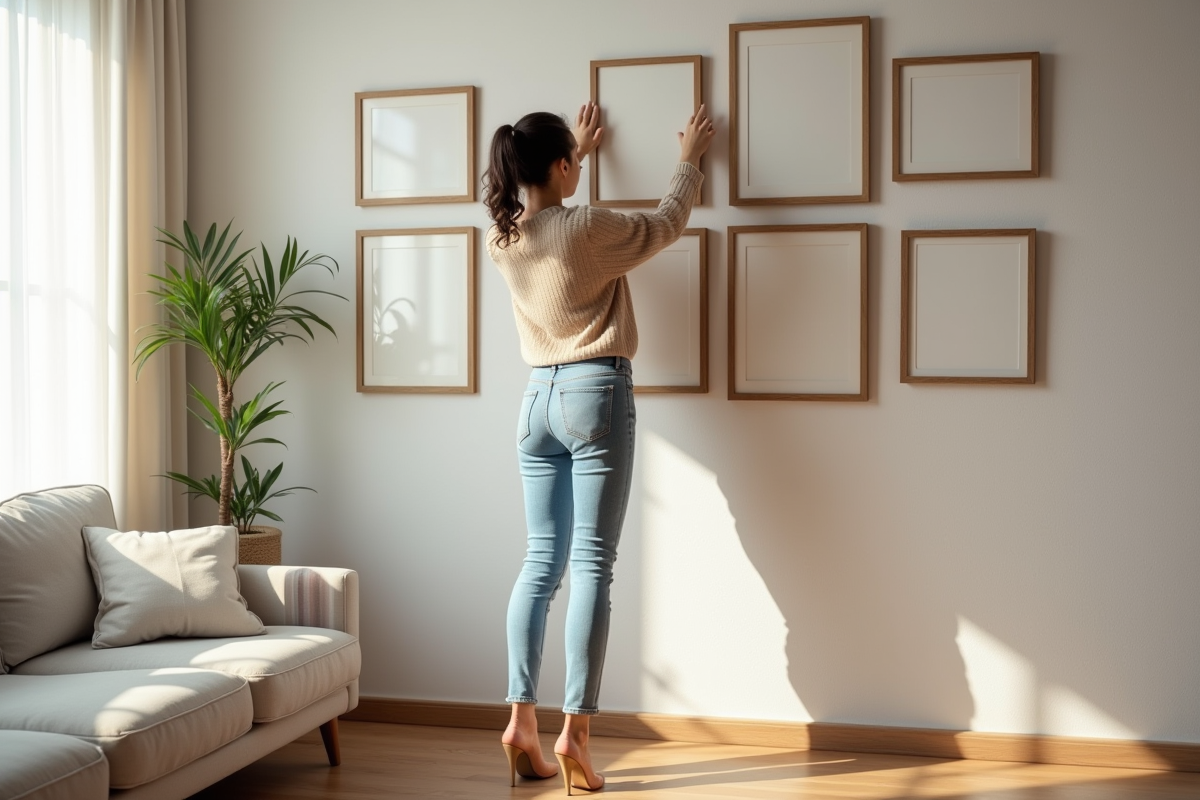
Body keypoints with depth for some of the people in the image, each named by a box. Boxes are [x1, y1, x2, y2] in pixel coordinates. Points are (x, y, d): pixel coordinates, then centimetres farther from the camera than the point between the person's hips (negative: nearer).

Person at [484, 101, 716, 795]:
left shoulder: (502, 239, 5)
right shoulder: (589, 228, -12)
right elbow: (668, 225, 5)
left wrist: (579, 150, 42)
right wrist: (690, 160, 22)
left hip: (539, 398, 6)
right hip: (597, 396, -6)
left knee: (542, 561, 9)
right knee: (592, 564, -5)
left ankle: (522, 720, 6)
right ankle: (575, 731, -5)